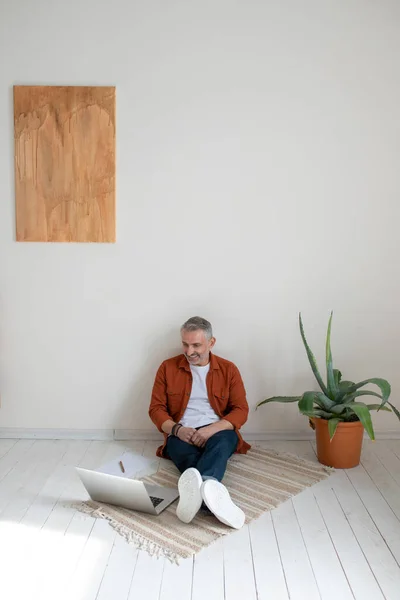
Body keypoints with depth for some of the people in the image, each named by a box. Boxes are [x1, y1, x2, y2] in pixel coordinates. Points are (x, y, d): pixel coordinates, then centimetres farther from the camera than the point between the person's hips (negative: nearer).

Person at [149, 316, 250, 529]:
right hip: (182, 434, 1)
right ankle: (212, 493, -66)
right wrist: (177, 429, -16)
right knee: (189, 457, -36)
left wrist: (211, 429, -19)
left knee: (221, 443, -37)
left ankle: (198, 491, -68)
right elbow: (156, 408, 5)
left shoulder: (228, 369, 6)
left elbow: (241, 410, -1)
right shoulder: (168, 368, 8)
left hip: (218, 432, 0)